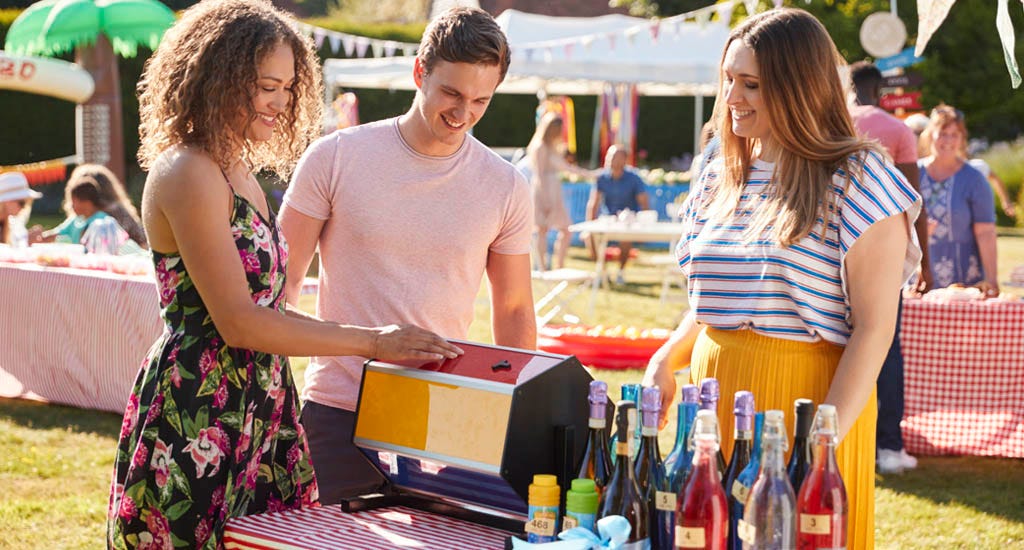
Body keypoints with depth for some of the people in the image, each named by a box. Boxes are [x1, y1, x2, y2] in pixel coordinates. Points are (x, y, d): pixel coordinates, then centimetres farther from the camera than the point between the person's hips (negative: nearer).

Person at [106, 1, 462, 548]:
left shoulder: (240, 175, 14)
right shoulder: (188, 175, -15)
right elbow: (237, 321, -19)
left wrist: (379, 337, 10)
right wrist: (371, 342, -16)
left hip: (252, 416, 9)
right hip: (197, 425, -9)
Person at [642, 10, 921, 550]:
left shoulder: (856, 181, -8)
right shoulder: (719, 180, 11)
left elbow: (874, 328, -12)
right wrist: (666, 360, 2)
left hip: (807, 399, -6)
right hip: (715, 398, 6)